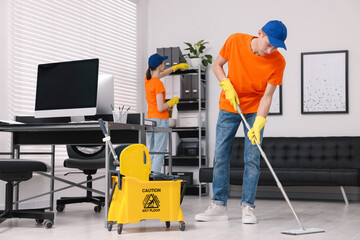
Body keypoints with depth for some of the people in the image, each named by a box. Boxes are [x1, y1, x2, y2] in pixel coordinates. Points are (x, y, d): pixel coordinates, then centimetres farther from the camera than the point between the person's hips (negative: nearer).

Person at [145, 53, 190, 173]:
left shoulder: (147, 79, 8)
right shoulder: (158, 84, -15)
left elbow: (162, 74, 29)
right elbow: (160, 108, -18)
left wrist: (178, 66, 35)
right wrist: (172, 101, -2)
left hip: (149, 121, 8)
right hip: (160, 120, -8)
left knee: (151, 153, 11)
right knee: (159, 154, -7)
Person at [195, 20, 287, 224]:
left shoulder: (278, 62, -19)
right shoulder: (236, 41, -15)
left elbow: (267, 96, -18)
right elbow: (217, 65, 0)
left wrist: (258, 124, -29)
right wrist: (227, 86, -17)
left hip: (255, 110, -1)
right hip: (229, 107, 2)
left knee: (252, 159, -6)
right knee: (221, 156, 0)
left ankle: (248, 207, 2)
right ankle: (219, 206, 7)